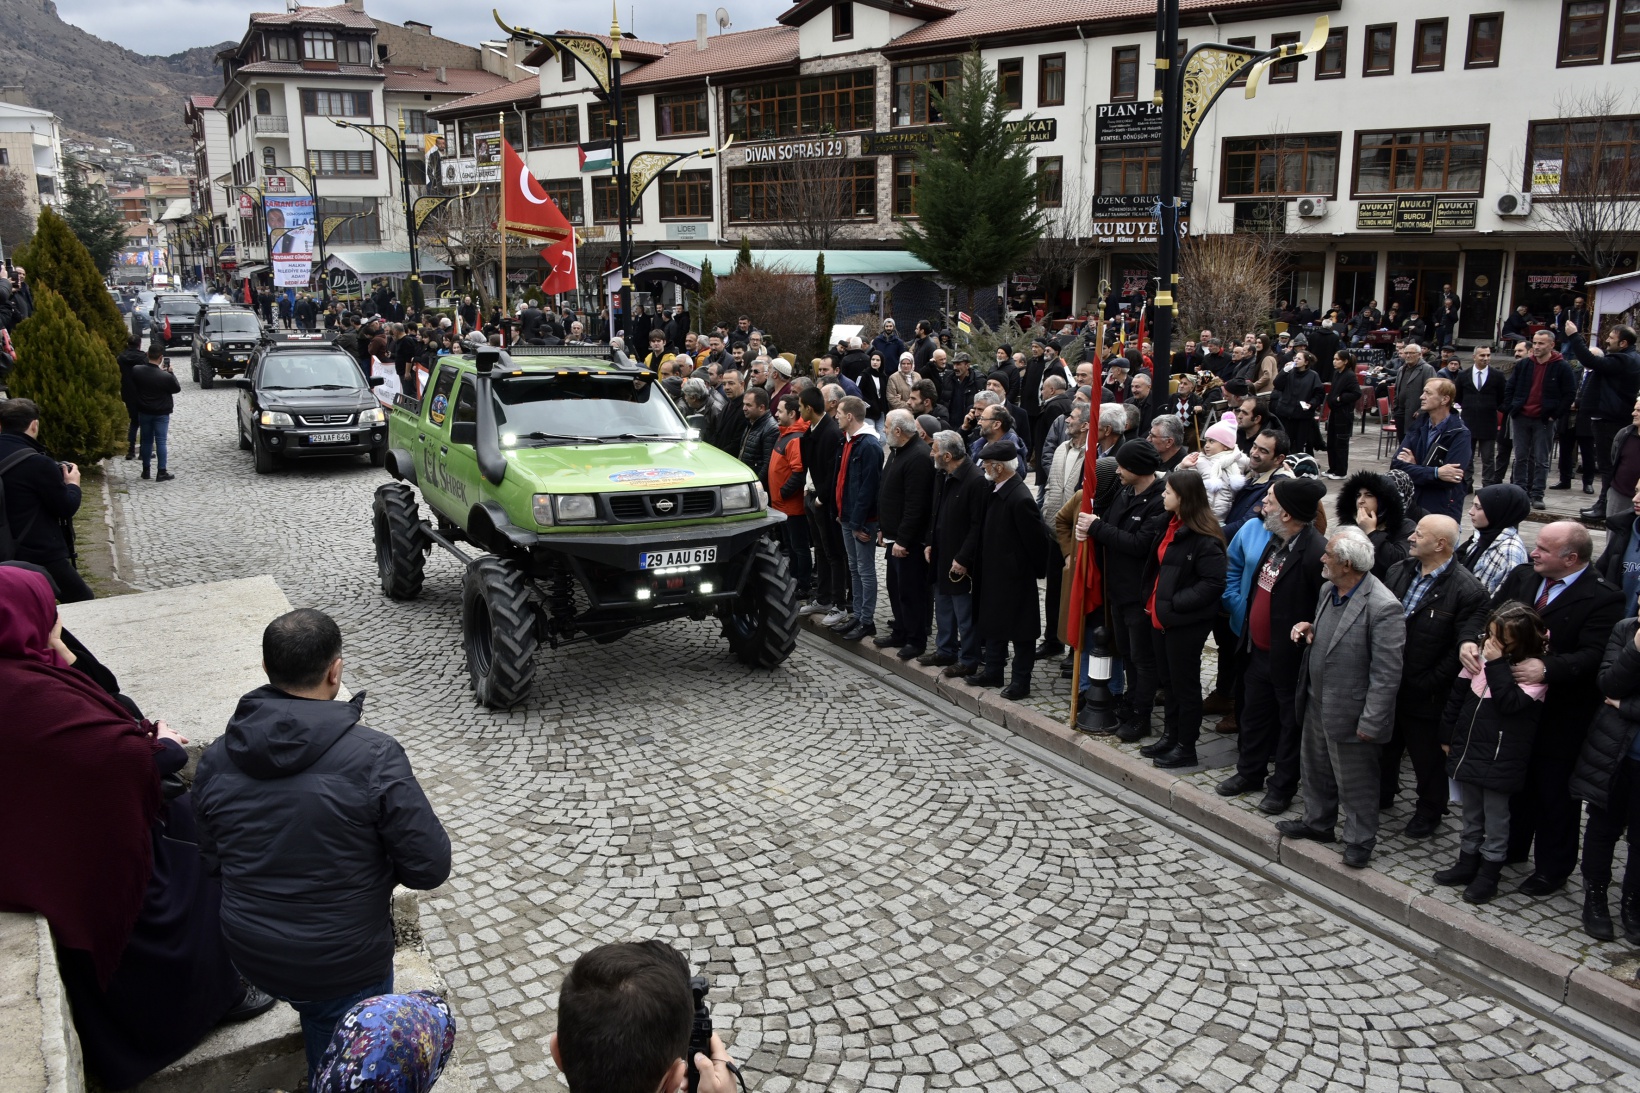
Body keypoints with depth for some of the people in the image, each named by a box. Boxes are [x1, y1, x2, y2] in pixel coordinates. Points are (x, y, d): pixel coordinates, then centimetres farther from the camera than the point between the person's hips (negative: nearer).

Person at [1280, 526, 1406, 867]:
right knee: (1316, 771, 24)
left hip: (1348, 711, -8)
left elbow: (1386, 673, -23)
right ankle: (1317, 822, 44)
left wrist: (1370, 723, -21)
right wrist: (1310, 629, -3)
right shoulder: (1328, 589, 1)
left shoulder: (1382, 607, -25)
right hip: (1316, 702, 8)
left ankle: (1359, 841, 28)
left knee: (1354, 781, 10)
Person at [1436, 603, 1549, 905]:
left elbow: (1510, 703, -26)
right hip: (1467, 750, 5)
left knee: (1495, 818, 7)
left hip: (1500, 758, -5)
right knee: (1471, 814, 19)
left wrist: (1497, 664, -25)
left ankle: (1489, 872, 21)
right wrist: (1448, 736, 14)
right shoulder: (1480, 656, 0)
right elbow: (1457, 695, 10)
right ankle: (1467, 863, 33)